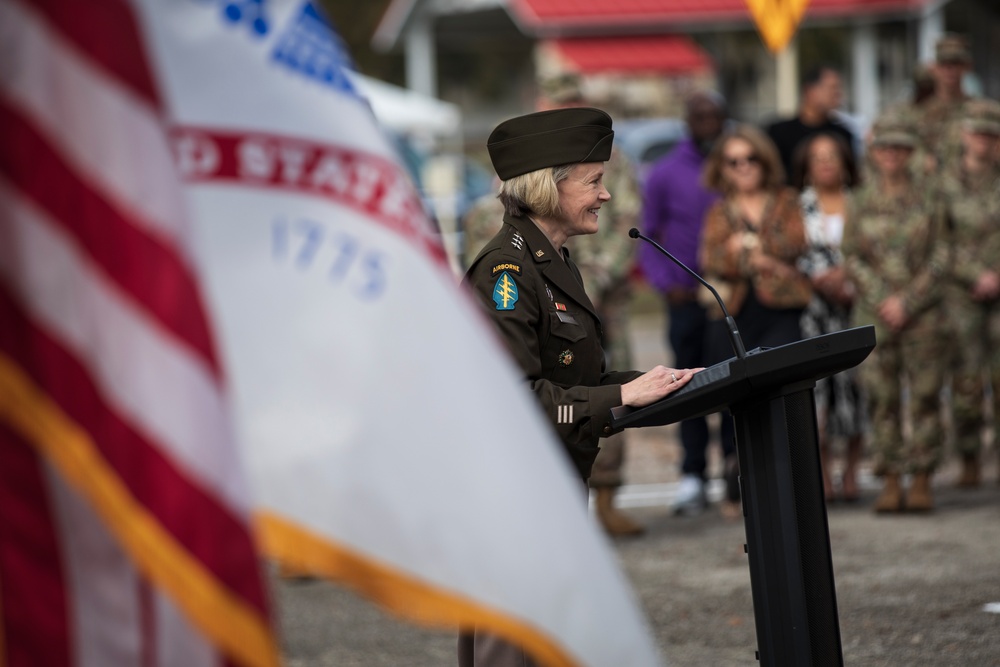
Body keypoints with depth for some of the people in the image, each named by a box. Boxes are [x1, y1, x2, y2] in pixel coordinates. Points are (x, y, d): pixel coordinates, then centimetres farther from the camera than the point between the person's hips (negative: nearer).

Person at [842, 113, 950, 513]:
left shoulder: (927, 197, 2)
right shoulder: (862, 201, 5)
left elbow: (941, 257, 0)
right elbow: (852, 258, 4)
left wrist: (908, 301, -9)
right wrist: (882, 301, -7)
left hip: (922, 311, -1)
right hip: (875, 311, 1)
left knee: (925, 393, -2)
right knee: (882, 398, -1)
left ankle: (922, 480, 3)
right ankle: (891, 481, 4)